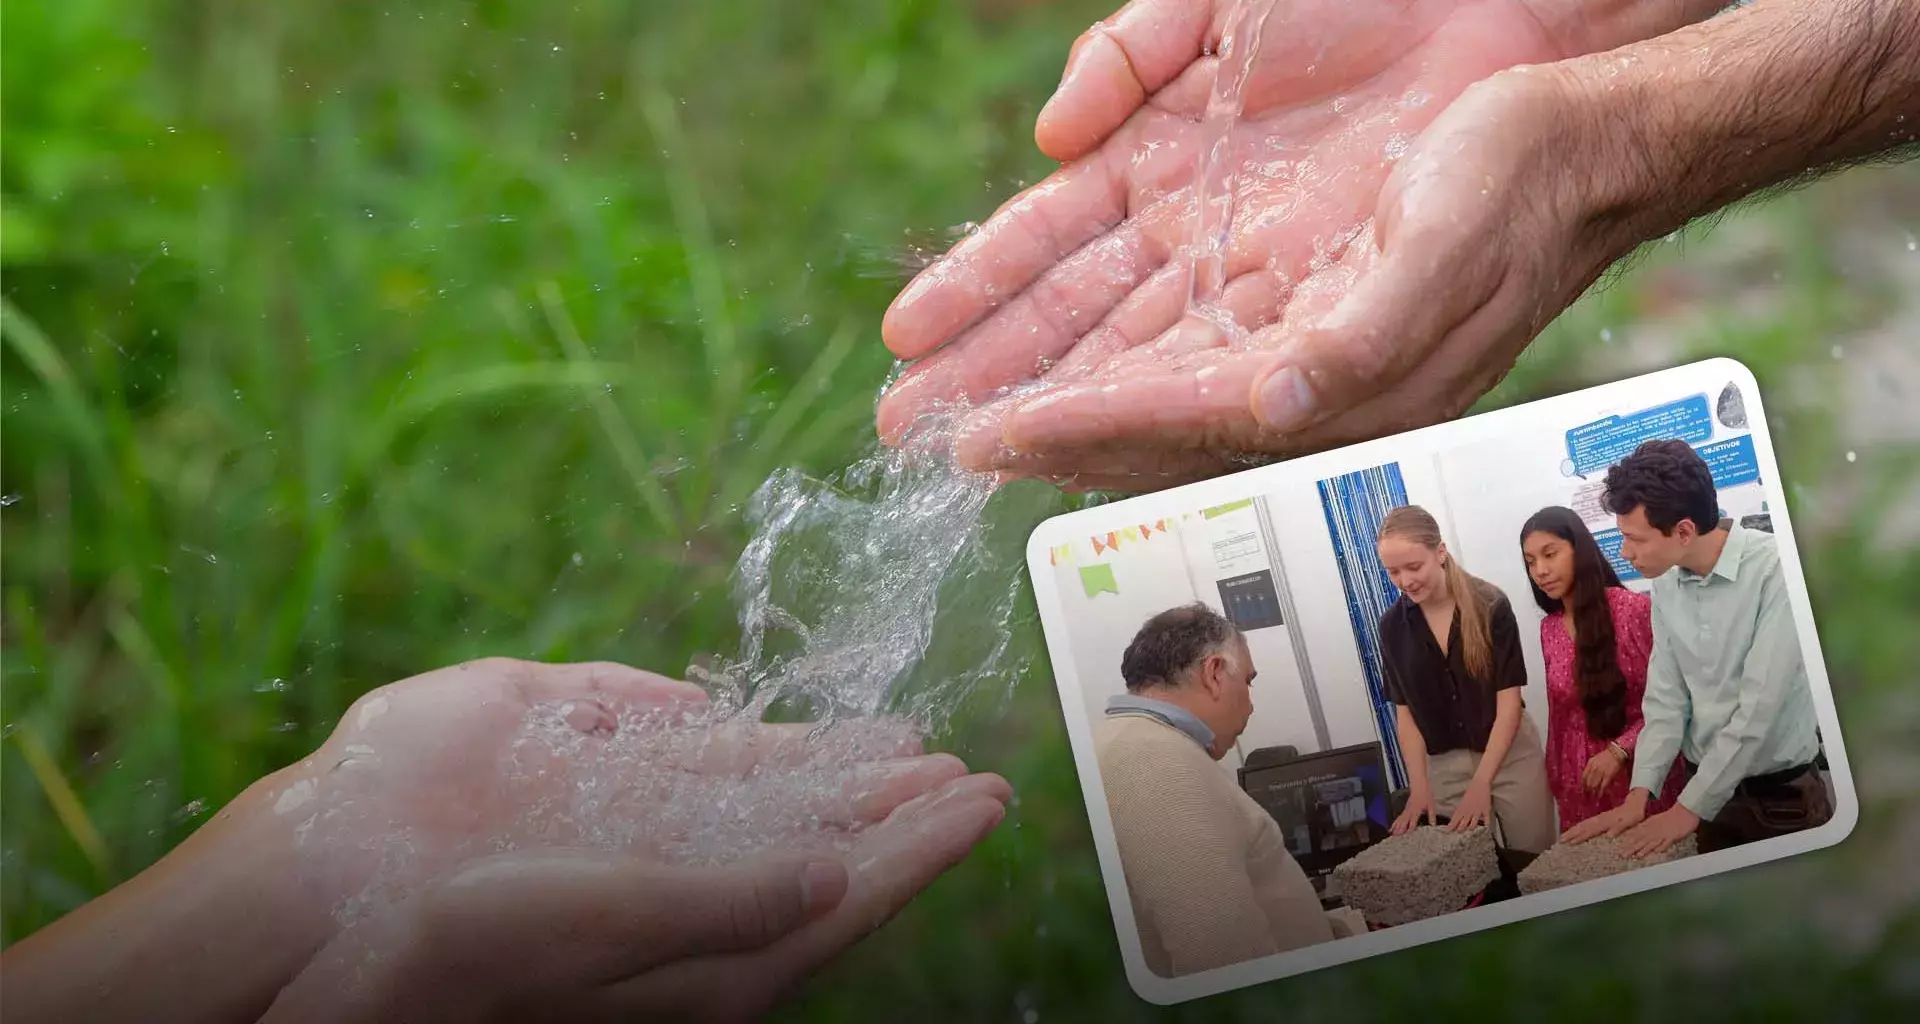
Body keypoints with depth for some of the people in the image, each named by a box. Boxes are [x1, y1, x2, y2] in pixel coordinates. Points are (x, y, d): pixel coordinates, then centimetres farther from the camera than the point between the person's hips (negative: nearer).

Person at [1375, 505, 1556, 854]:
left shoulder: (1490, 606, -12)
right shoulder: (1393, 625, -1)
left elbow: (1509, 702, -12)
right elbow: (1405, 711, 2)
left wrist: (1481, 782, -19)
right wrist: (1418, 787, -9)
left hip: (1509, 756, -2)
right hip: (1444, 768, 2)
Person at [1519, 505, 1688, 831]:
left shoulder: (1635, 609, -8)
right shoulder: (1549, 629, 8)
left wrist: (1620, 750, -16)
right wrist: (1555, 780, 10)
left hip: (1644, 774, -4)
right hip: (1582, 785, 4)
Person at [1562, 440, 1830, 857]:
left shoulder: (1776, 568, -21)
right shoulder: (1665, 588, 1)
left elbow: (1760, 706, -23)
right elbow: (1666, 698, 4)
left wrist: (1689, 808, -20)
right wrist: (1639, 794, -9)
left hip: (1784, 794, -5)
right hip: (1708, 789, 6)